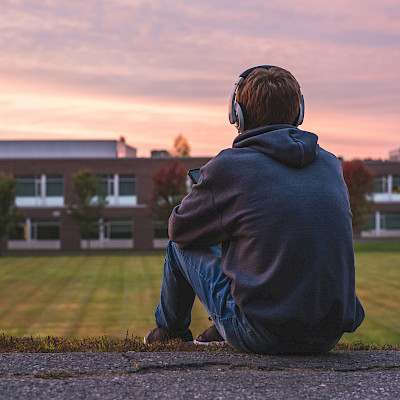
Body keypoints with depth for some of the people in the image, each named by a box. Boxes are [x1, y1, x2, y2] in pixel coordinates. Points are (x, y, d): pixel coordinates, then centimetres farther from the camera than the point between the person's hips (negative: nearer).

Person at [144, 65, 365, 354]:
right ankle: (221, 332, 45)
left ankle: (171, 329, 44)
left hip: (263, 337, -5)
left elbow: (178, 229, 6)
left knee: (180, 246, 18)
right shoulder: (331, 165, 5)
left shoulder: (227, 167, -10)